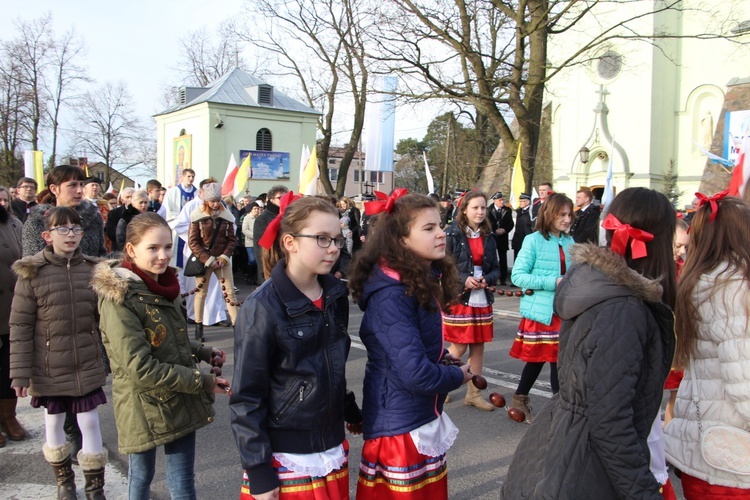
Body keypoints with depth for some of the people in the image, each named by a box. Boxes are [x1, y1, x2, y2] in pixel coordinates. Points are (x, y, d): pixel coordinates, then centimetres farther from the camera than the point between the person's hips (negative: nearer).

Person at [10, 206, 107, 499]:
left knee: (90, 423, 4)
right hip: (49, 369, -1)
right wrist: (20, 373, -8)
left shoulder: (93, 270, -1)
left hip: (88, 367, 1)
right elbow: (20, 327, -6)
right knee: (53, 422, 15)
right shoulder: (31, 274, -8)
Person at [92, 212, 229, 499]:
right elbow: (140, 368, -24)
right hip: (144, 407, -6)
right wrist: (202, 381, -20)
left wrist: (204, 352, 0)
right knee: (141, 477, 17)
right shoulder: (118, 298, -20)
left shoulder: (165, 286, 4)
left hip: (181, 402, 6)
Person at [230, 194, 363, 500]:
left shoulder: (336, 296, 2)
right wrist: (258, 471, -14)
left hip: (332, 454, 6)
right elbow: (246, 397, -14)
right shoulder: (263, 308, -16)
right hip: (284, 461, -5)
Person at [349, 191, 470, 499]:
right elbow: (416, 374, -28)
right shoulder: (391, 295, -24)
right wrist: (459, 376, -10)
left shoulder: (425, 280, 3)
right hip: (400, 429, -8)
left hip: (427, 420, 8)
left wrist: (445, 360, -3)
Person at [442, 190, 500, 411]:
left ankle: (474, 393, 22)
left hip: (482, 299, 5)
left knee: (478, 346, 9)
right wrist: (463, 280, -19)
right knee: (459, 347, -2)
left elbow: (495, 268, 11)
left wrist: (487, 280, -9)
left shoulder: (488, 237, 8)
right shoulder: (452, 234, -9)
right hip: (458, 298, -5)